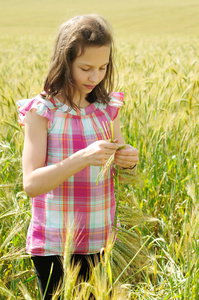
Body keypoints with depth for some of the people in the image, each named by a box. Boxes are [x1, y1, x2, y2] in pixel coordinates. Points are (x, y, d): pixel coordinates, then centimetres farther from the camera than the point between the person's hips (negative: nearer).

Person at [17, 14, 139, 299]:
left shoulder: (108, 109, 3)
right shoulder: (41, 112, -10)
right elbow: (31, 184, -17)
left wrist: (128, 161, -12)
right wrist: (84, 157, -29)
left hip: (98, 240, 4)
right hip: (52, 242, -3)